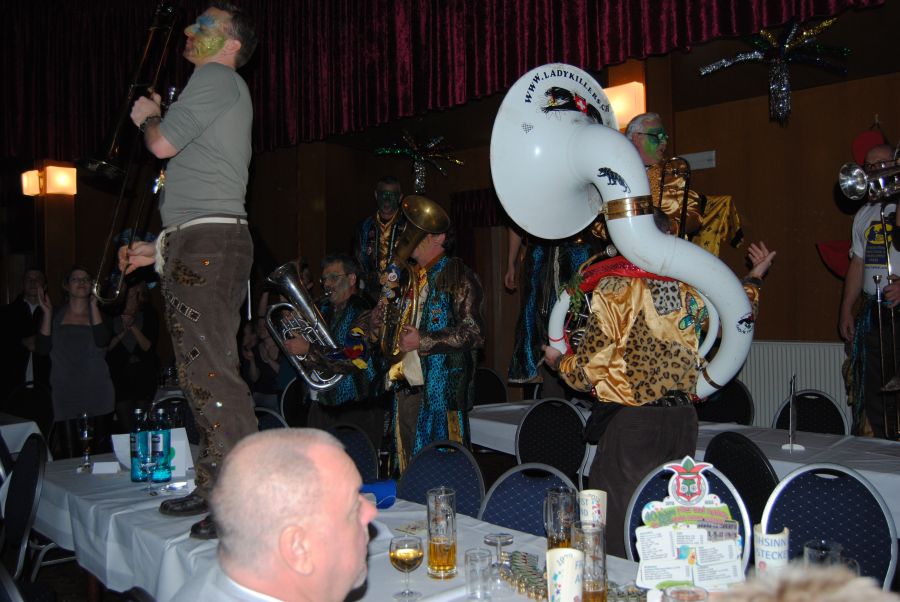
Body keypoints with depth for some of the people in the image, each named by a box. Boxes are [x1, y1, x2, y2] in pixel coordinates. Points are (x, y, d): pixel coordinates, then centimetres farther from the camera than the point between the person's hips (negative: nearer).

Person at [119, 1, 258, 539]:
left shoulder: (217, 79, -1)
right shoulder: (222, 91, 29)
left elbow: (163, 144, -12)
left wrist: (148, 116, 11)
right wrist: (161, 248, 27)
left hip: (208, 243, -10)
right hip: (195, 246, 10)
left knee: (212, 373, -14)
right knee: (201, 375, 11)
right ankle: (213, 489, 19)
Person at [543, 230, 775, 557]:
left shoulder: (614, 290, -10)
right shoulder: (690, 290, 4)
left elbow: (588, 372, -9)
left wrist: (557, 360, 12)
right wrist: (754, 277, 38)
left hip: (630, 423, -5)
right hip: (683, 419, 6)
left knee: (619, 536, 5)